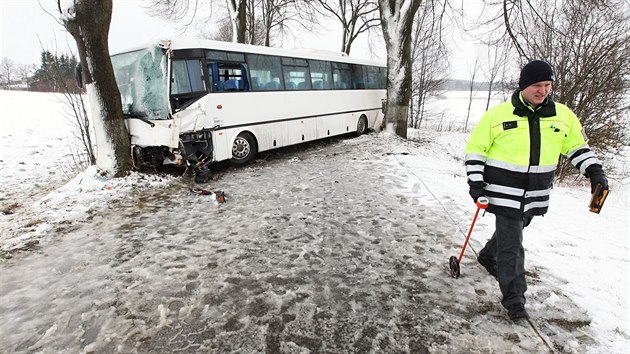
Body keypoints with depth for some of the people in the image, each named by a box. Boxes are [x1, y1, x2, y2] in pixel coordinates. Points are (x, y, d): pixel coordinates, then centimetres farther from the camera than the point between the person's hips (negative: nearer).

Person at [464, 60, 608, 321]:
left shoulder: (563, 115, 4)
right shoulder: (497, 114, -8)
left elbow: (577, 146, 17)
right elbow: (475, 147, -4)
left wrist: (594, 171, 4)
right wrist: (475, 180, -11)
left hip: (536, 196, 5)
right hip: (504, 194, -5)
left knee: (509, 233, 22)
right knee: (511, 244, -4)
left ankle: (487, 257, 50)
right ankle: (514, 298, 7)